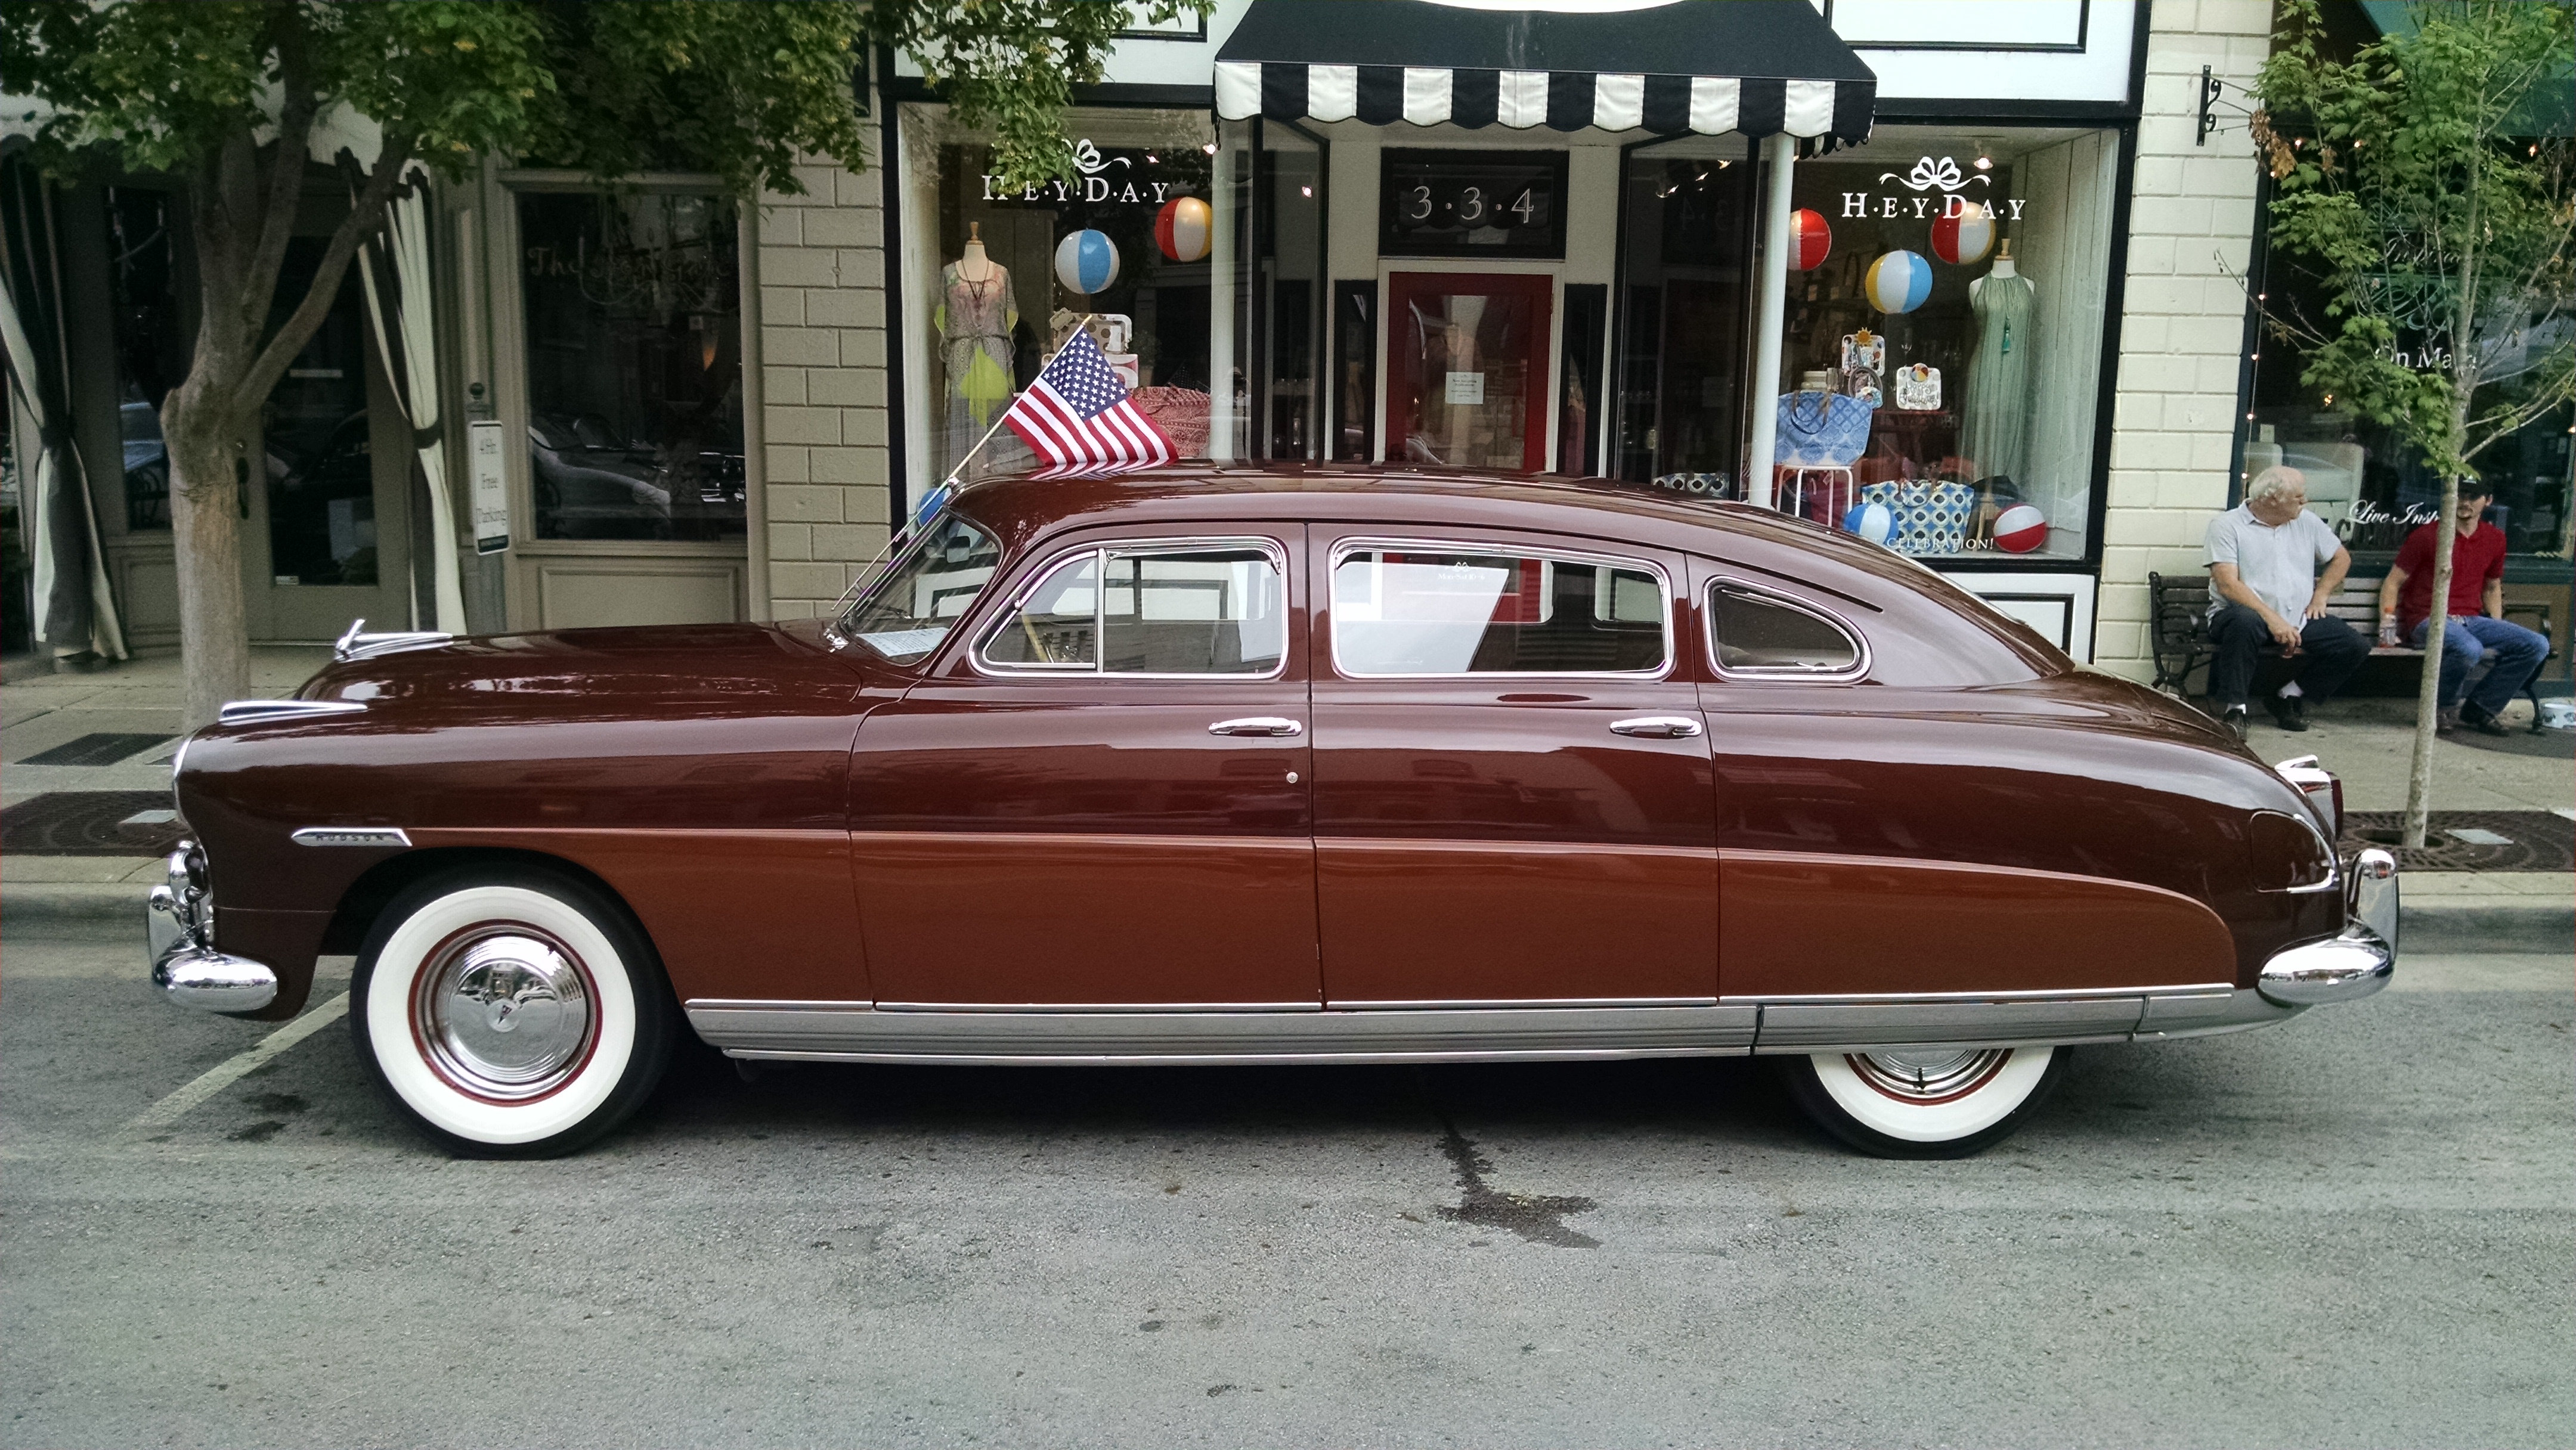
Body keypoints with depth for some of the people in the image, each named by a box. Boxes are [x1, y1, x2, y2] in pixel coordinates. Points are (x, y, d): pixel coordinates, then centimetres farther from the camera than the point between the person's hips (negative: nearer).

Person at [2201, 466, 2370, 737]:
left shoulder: (2306, 522, 13)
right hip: (2244, 612, -6)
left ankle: (2290, 696, 5)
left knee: (2355, 646, -13)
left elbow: (2341, 558, 27)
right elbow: (2227, 584, -16)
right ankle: (2233, 709, -29)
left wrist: (2320, 596, 10)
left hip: (2299, 620, 6)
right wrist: (2272, 619, -25)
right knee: (2246, 623, -41)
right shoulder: (2227, 526, -5)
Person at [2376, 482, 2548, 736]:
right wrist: (2387, 624, -12)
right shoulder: (2427, 536, -3)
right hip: (2428, 620, -6)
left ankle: (2479, 709, -4)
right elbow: (2393, 582, -1)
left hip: (2471, 620, 6)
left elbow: (2492, 588, 25)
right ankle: (2444, 706, -8)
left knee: (2537, 646, -12)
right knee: (2469, 649, -37)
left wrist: (2498, 634, 15)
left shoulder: (2495, 538, 13)